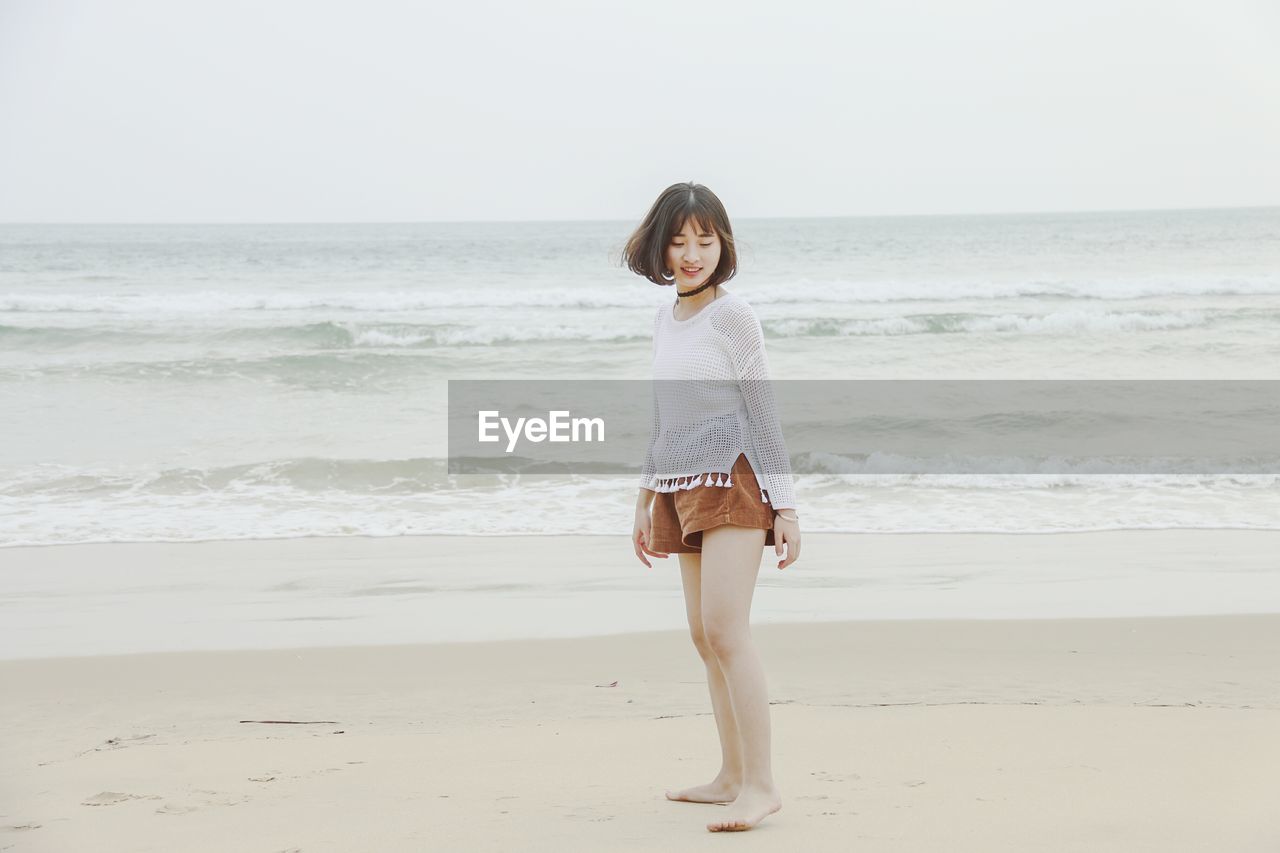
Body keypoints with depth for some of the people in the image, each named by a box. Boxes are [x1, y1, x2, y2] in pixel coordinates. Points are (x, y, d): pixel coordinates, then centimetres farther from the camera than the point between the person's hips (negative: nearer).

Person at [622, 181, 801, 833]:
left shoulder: (732, 316, -7)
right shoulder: (664, 319, 13)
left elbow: (763, 415, -6)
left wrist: (786, 506, -8)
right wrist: (645, 500, 23)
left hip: (734, 481, -8)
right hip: (683, 488, 8)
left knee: (724, 628, -17)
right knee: (704, 636, 8)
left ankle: (760, 783, -15)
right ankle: (732, 776, 16)